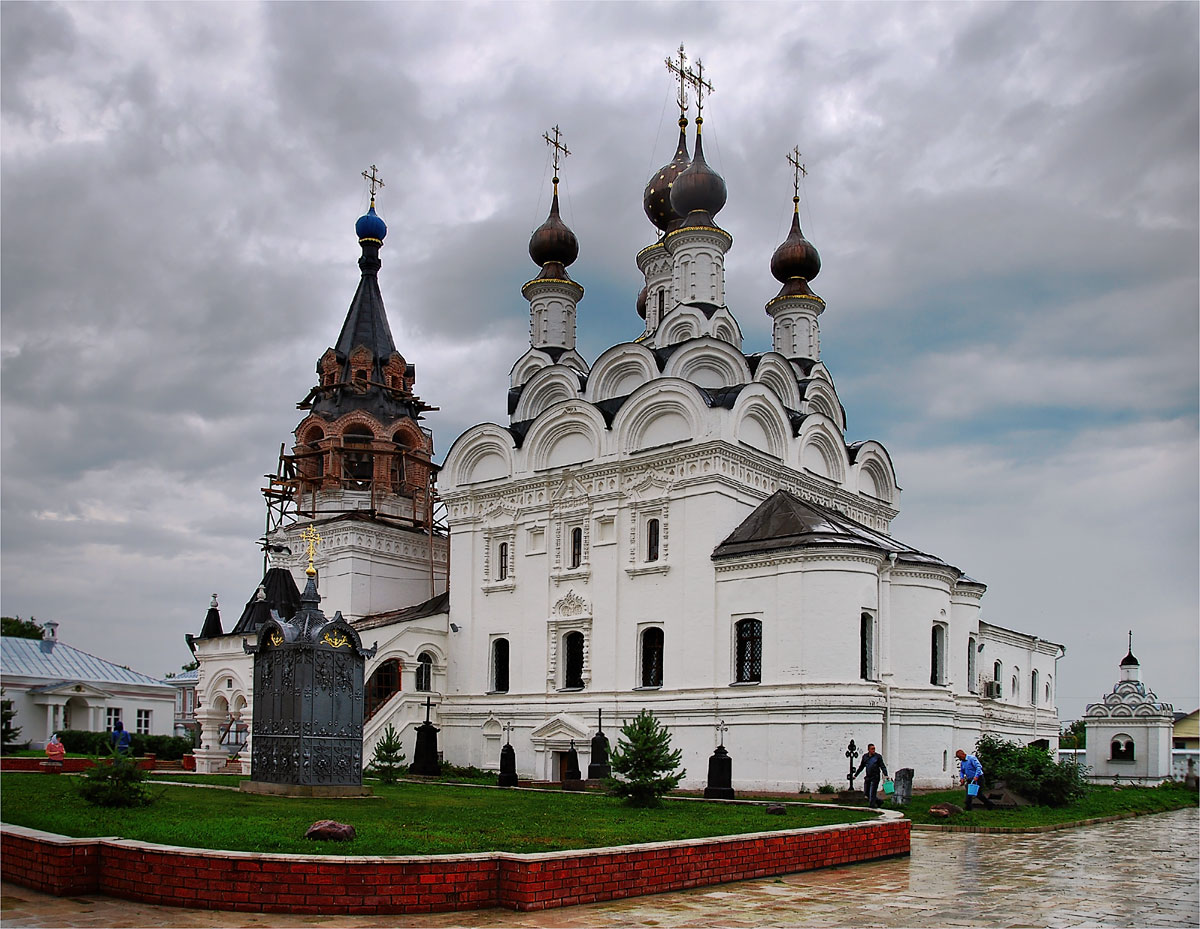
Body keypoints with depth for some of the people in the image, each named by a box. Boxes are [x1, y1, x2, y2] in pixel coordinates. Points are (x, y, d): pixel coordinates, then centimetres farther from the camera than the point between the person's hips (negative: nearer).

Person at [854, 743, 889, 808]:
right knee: (866, 792, 8)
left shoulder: (878, 756, -4)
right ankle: (878, 801, 24)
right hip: (867, 777, 5)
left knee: (872, 793, -7)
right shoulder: (865, 757, 9)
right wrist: (855, 775, 20)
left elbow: (882, 766, -6)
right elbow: (861, 767, 19)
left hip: (875, 778, -5)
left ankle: (871, 804, 2)